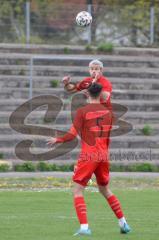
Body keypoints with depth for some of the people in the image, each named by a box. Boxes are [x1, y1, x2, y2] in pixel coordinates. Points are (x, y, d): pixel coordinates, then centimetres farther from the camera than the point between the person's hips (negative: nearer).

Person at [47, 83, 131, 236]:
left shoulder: (82, 111, -7)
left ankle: (84, 227, -16)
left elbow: (72, 135, -11)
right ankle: (123, 223, 22)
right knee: (105, 190, 22)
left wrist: (57, 140, 6)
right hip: (104, 156, 5)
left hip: (88, 156, -5)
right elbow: (111, 136, 14)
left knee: (77, 191, -1)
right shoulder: (108, 112, 8)